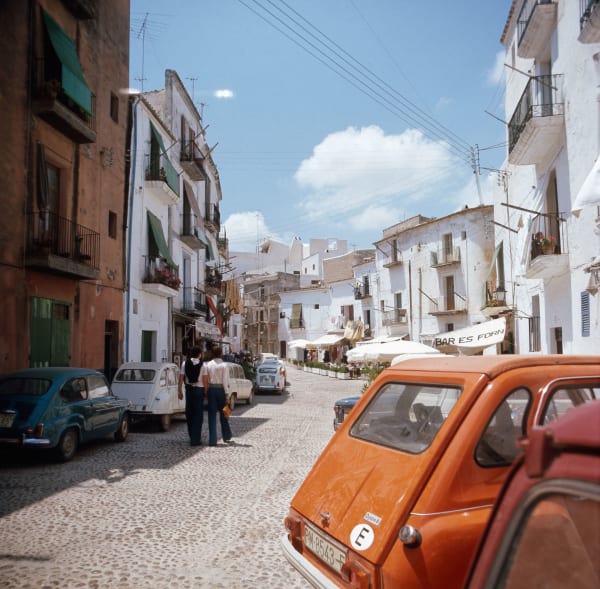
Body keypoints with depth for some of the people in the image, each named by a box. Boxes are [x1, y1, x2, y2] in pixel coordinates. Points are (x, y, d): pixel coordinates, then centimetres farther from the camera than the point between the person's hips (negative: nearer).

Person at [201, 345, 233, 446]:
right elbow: (225, 381, -11)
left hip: (211, 389, 2)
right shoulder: (223, 365, -7)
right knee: (223, 414, 14)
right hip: (220, 389, -2)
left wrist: (206, 391, 9)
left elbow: (205, 379, 0)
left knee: (212, 415, 4)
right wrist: (227, 396, -7)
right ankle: (226, 436, 26)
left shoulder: (208, 364, 3)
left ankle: (212, 440, 1)